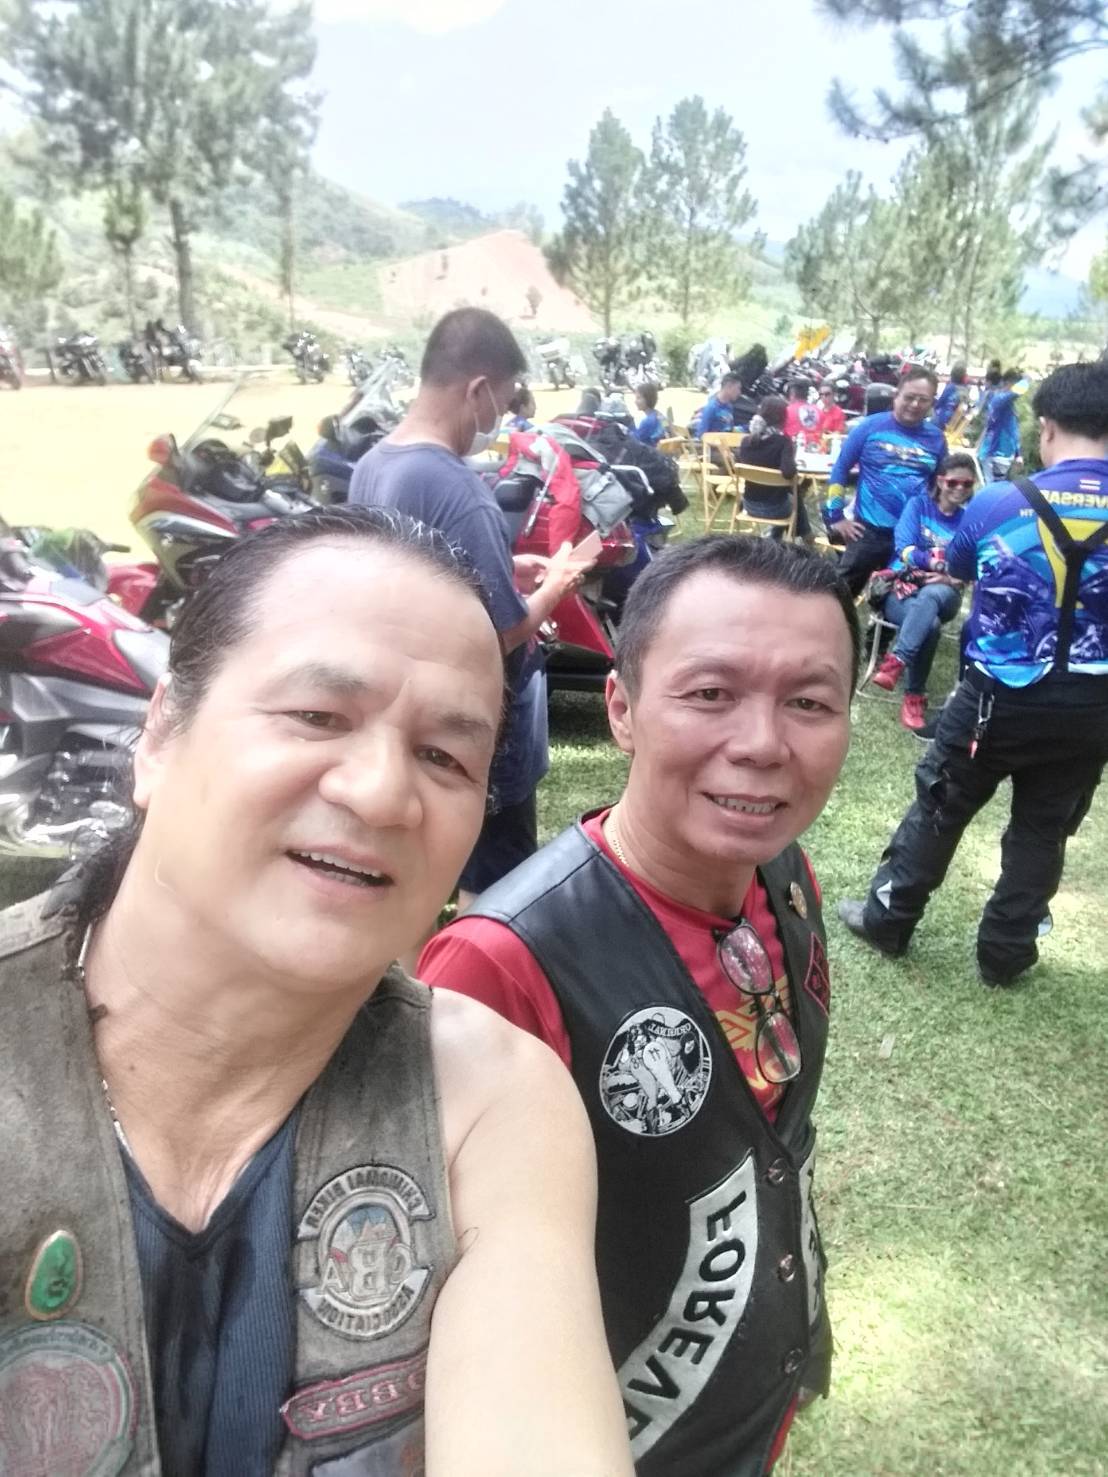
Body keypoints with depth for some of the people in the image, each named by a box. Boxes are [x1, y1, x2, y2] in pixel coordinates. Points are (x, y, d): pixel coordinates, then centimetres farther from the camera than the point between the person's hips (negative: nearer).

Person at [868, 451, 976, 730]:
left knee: (930, 595, -39)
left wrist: (951, 577, -21)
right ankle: (915, 696, -30)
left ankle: (896, 662, -47)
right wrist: (942, 563, -23)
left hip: (943, 593, 1)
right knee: (930, 624, -35)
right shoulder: (918, 505, 8)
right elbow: (905, 549, -7)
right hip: (904, 588, -1)